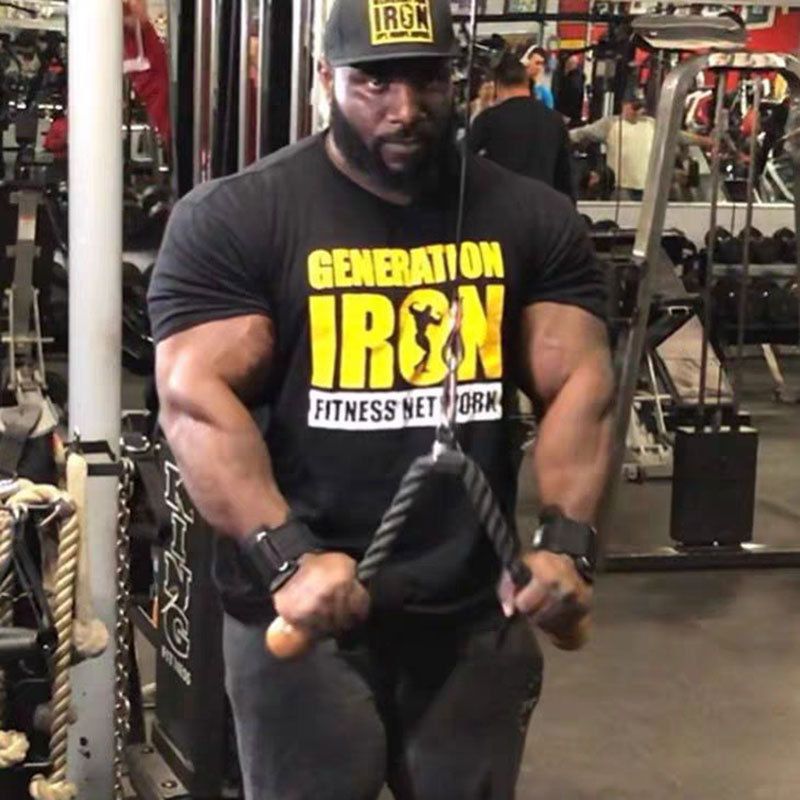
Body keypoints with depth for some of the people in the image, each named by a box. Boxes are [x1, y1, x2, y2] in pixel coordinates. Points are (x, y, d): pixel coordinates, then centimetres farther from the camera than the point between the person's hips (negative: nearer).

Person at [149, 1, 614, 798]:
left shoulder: (531, 218, 4)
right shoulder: (234, 219, -7)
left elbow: (579, 382, 0)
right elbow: (196, 397, -14)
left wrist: (566, 542, -16)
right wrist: (286, 558, -27)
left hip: (478, 613, 4)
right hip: (302, 612, -3)